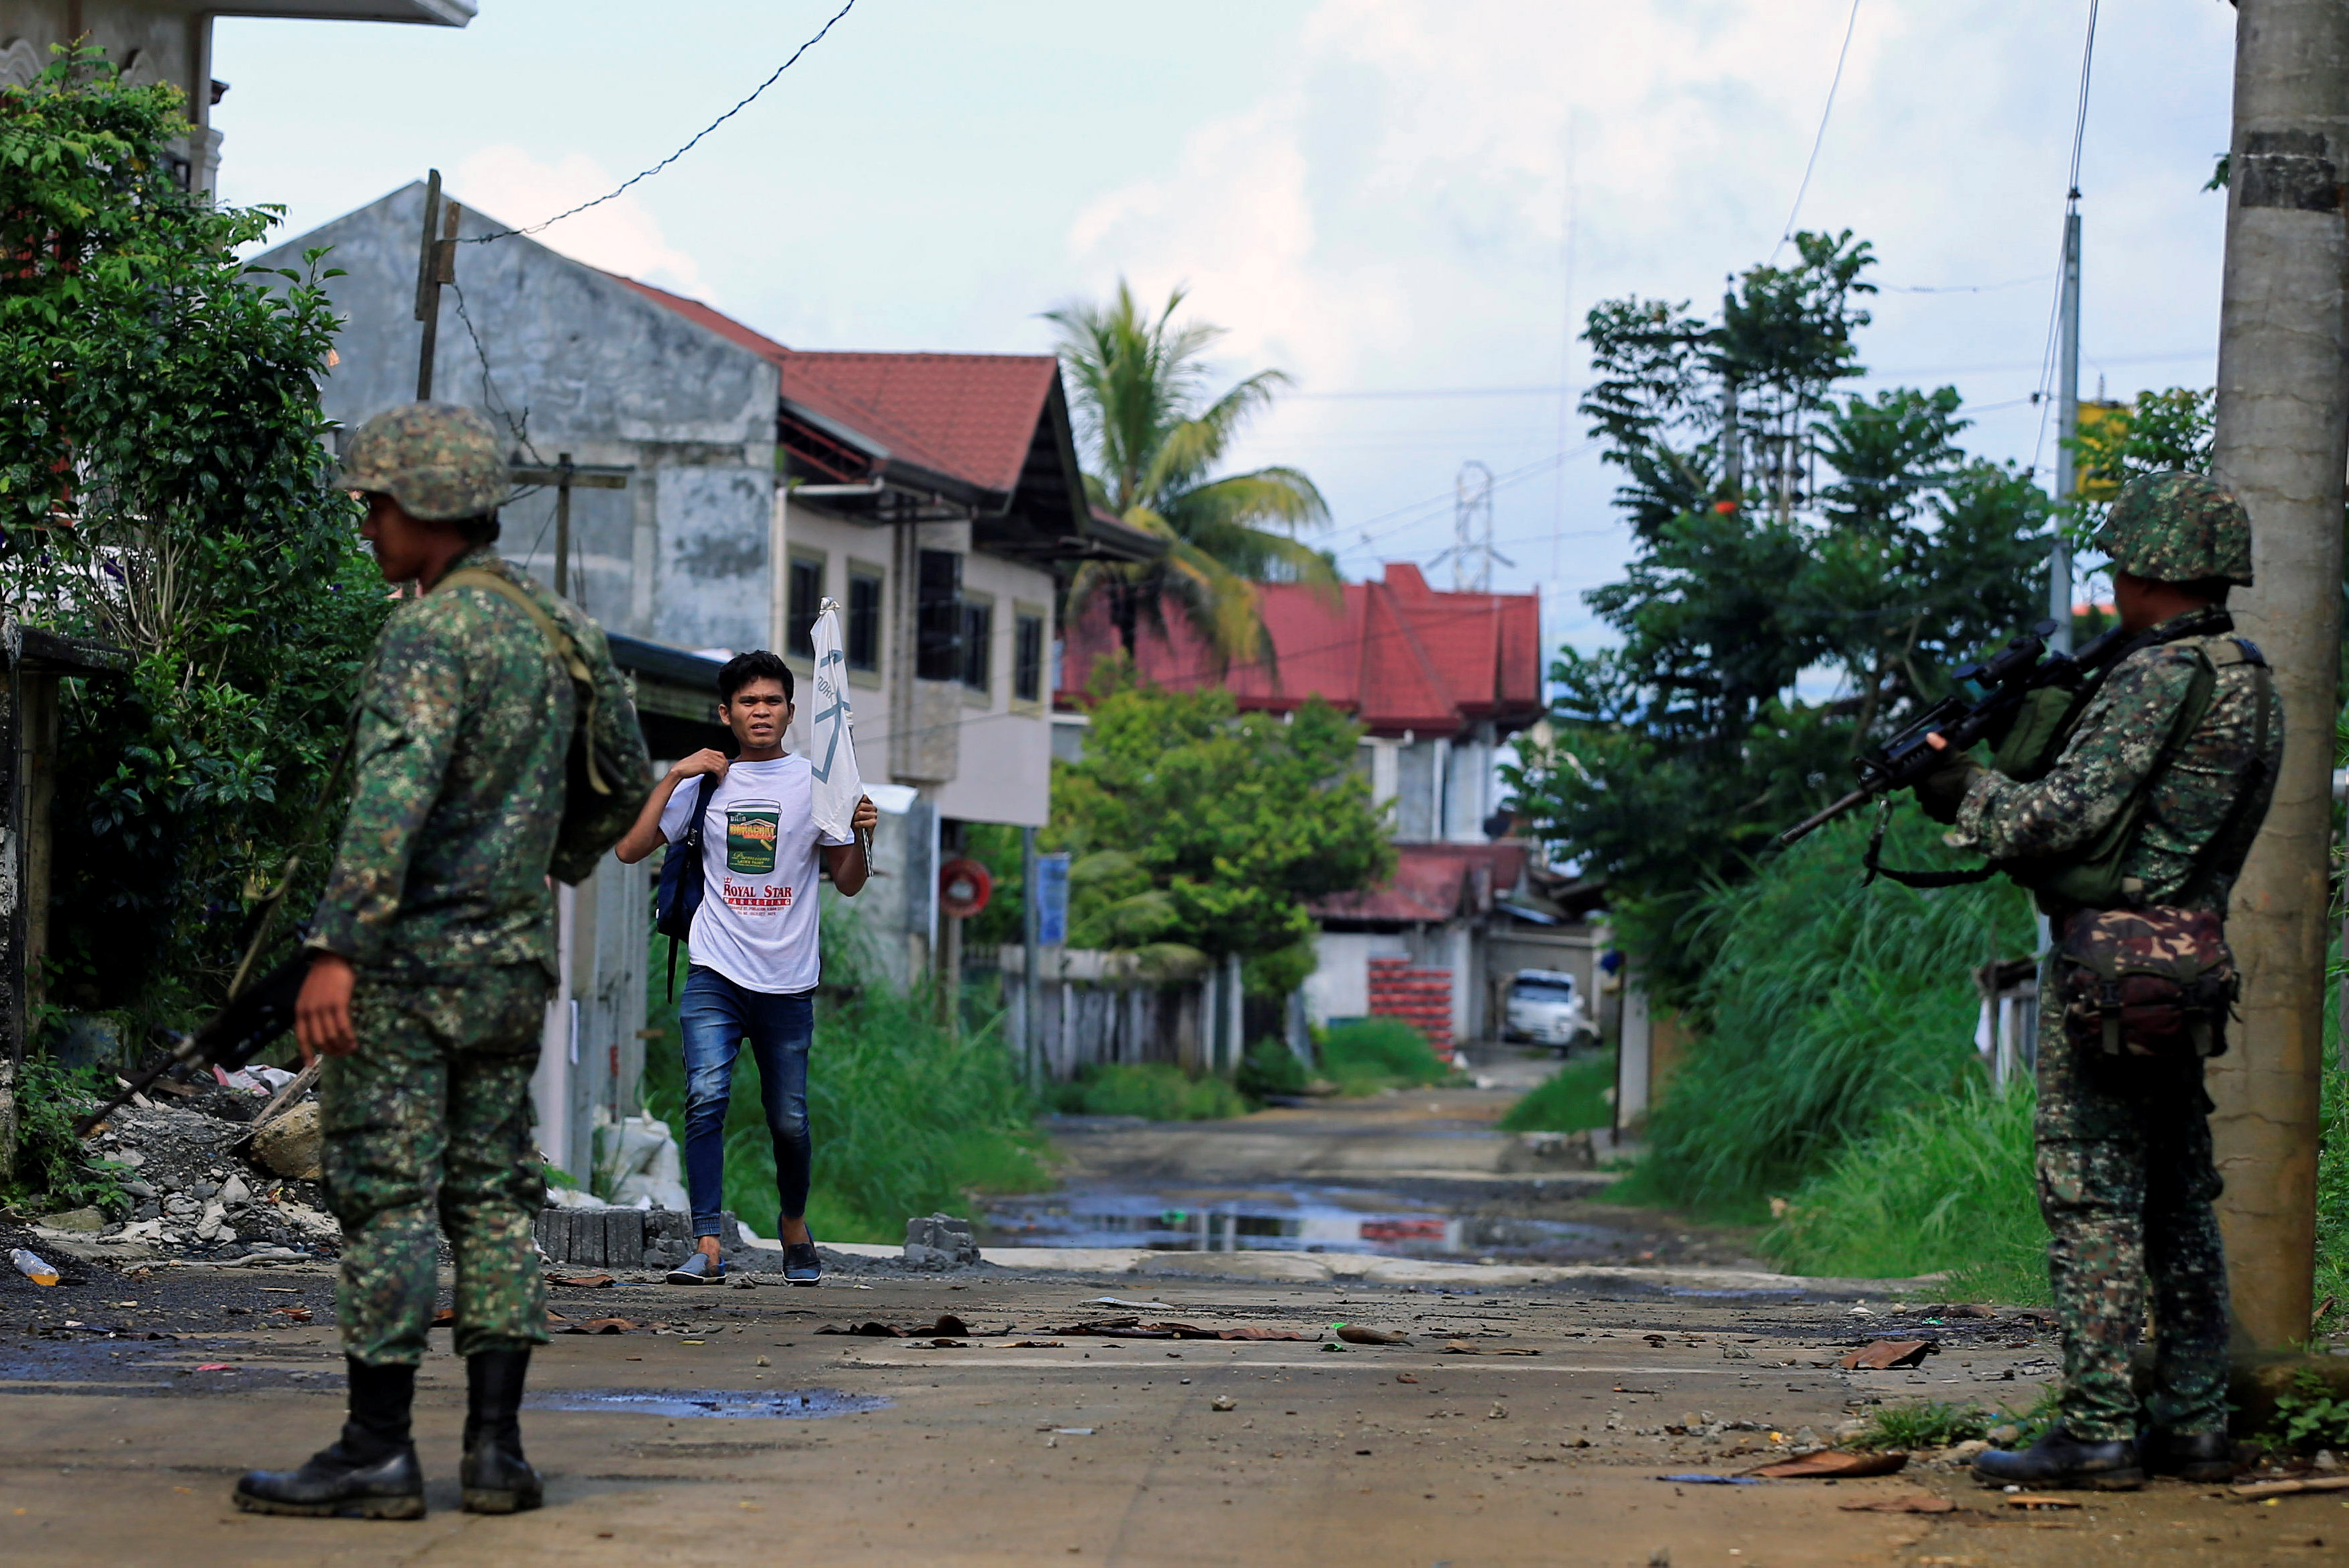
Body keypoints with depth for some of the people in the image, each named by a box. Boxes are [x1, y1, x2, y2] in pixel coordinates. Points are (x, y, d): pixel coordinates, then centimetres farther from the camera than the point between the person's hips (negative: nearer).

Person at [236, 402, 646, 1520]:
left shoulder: (432, 634, -15)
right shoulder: (554, 627, 13)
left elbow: (394, 795, -27)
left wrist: (336, 949, -31)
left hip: (408, 963, -8)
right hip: (512, 961, 8)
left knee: (385, 1197, -5)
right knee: (493, 1196, 9)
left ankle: (376, 1452, -4)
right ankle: (496, 1446, 6)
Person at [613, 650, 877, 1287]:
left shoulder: (814, 782, 4)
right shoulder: (707, 784, 8)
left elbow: (848, 884, 6)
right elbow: (630, 850, 4)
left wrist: (860, 837, -14)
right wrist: (673, 776, -2)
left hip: (789, 983, 0)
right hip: (716, 976, 0)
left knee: (789, 1120, 5)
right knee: (706, 1098, -18)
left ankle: (794, 1227, 31)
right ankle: (707, 1247, -21)